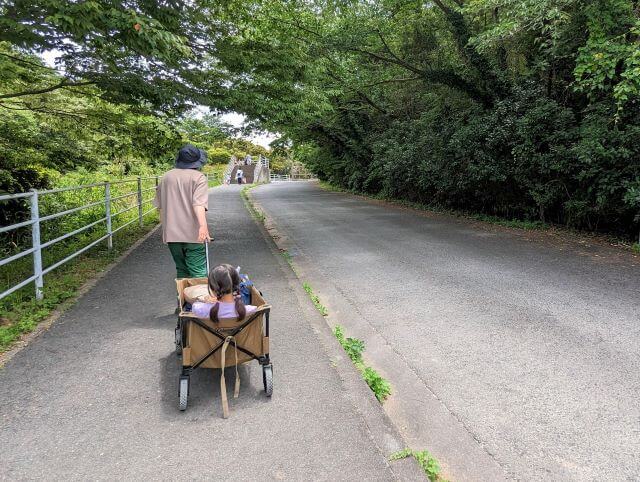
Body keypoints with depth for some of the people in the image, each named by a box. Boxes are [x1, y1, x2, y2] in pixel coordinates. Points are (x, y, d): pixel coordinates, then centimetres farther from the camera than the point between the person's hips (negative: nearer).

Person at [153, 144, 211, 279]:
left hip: (171, 234, 6)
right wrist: (203, 226, -31)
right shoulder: (199, 177, -5)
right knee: (198, 273, -4)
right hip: (193, 234, -5)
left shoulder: (166, 177, 13)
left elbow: (159, 207, 18)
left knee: (181, 271, 17)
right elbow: (199, 204, -21)